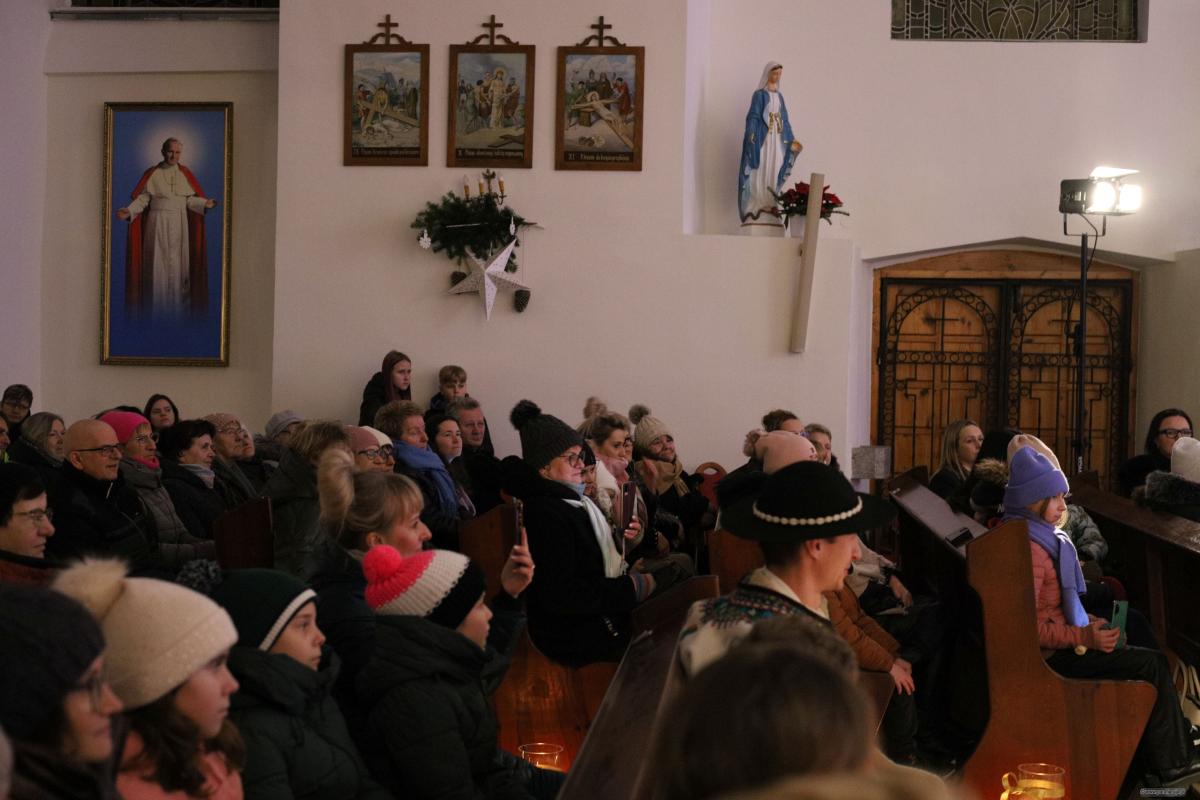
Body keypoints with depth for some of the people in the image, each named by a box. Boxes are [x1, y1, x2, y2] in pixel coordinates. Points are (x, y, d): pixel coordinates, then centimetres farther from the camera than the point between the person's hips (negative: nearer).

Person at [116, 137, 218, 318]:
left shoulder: (185, 174, 7)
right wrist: (129, 211, -21)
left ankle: (177, 306, 11)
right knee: (158, 264, -1)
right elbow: (142, 198, -6)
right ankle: (157, 308, 5)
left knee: (178, 265, 4)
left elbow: (190, 199, 5)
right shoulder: (152, 174, -1)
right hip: (158, 223, -2)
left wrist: (205, 203, -12)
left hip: (179, 225, 2)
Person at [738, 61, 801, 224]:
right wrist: (751, 137, -23)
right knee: (759, 171, -8)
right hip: (762, 138, -7)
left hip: (777, 139, 7)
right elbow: (753, 117, -11)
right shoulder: (759, 94, -3)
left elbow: (784, 119, 19)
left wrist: (791, 140, 14)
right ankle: (755, 207, -8)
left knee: (774, 171, 3)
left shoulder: (779, 96, 16)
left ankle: (769, 205, 4)